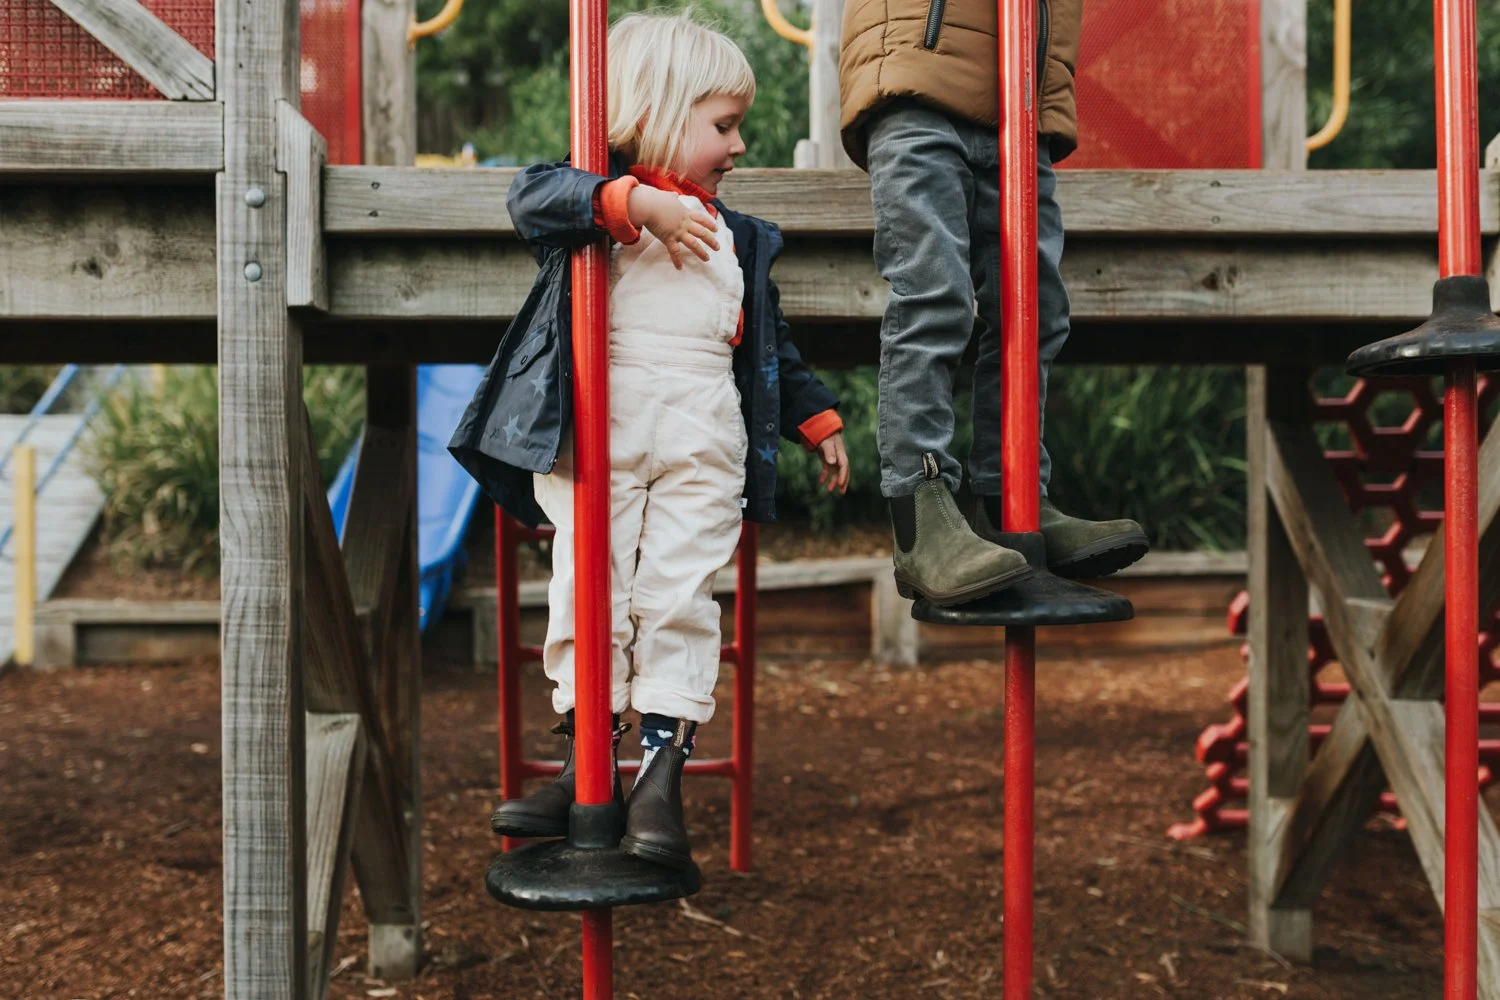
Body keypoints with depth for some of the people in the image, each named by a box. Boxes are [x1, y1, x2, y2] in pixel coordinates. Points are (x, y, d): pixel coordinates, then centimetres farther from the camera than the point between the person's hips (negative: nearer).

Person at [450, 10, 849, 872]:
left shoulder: (741, 239, 24)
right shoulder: (601, 195, 7)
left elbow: (774, 344, 30)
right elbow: (532, 195, -16)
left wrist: (817, 418, 25)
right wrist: (636, 203, -28)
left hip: (703, 442, 3)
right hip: (594, 433, -3)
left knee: (680, 597, -5)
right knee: (590, 590, -4)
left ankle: (663, 776, -3)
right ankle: (590, 763, 6)